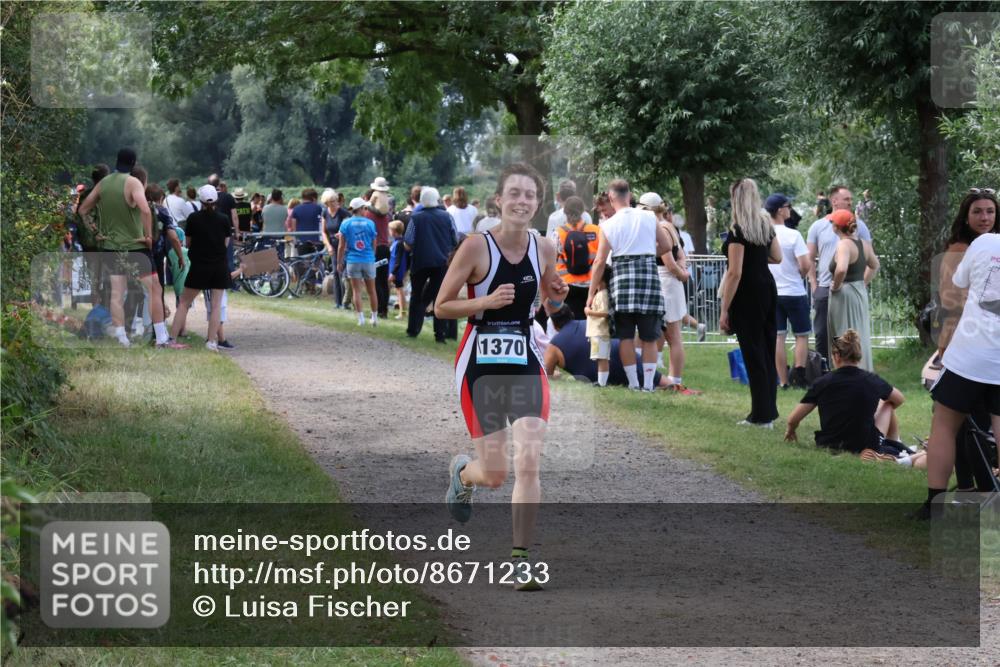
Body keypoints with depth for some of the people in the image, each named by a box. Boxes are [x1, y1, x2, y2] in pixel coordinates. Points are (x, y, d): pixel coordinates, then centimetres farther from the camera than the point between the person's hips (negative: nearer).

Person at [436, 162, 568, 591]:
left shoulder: (544, 250, 1)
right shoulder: (476, 246, -11)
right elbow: (441, 306, -7)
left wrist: (557, 295, -2)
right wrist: (487, 302, -22)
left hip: (526, 365, 3)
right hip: (480, 366, -3)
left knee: (528, 464, -12)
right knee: (494, 474, 1)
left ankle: (521, 559, -4)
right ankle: (462, 471, 39)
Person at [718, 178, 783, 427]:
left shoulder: (738, 231, -16)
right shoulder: (766, 225, 7)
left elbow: (735, 273, -19)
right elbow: (777, 257, 19)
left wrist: (724, 310, -16)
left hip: (747, 295, -8)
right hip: (768, 288, 8)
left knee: (754, 354, -2)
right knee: (767, 352, 13)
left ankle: (761, 416, 1)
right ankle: (769, 411, 19)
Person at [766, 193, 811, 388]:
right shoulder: (793, 235, -14)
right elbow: (805, 265, -17)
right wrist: (799, 276, 3)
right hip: (794, 292, -4)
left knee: (778, 337, 5)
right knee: (802, 335, 8)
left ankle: (784, 380, 4)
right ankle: (799, 375, -5)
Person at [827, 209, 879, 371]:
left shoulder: (843, 245, -19)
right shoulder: (863, 244, 7)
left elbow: (841, 269, -35)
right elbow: (874, 265, 23)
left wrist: (836, 285, -19)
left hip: (844, 295, -8)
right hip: (861, 294, 8)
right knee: (860, 338, 16)